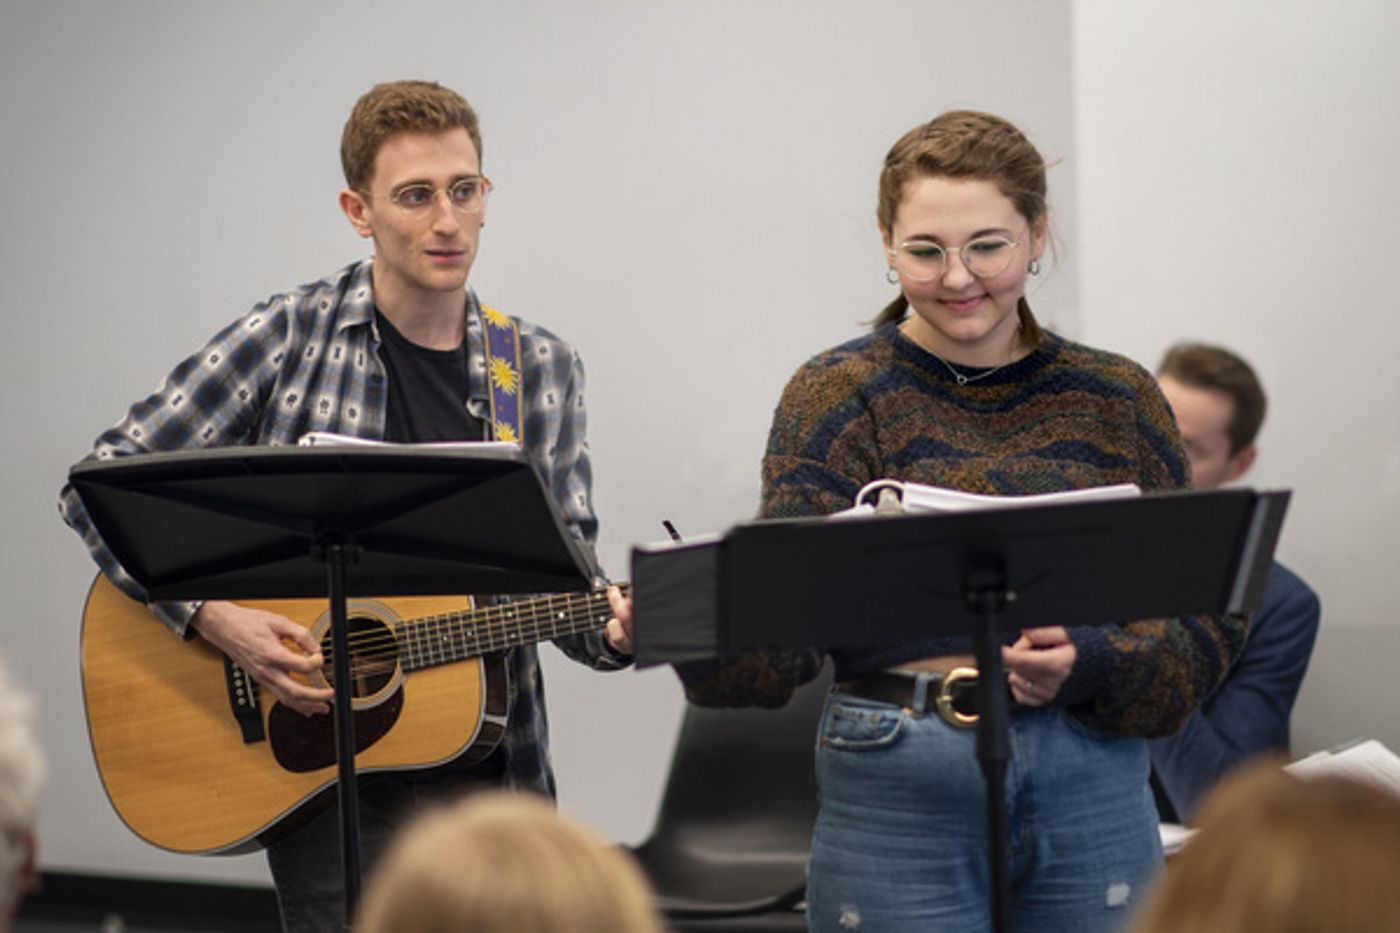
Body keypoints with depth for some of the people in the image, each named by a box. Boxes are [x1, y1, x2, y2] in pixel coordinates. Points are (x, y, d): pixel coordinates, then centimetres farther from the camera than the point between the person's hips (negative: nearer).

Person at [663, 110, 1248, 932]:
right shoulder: (839, 395, 0)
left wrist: (1088, 665, -15)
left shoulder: (1116, 400, 7)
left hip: (1093, 796, 2)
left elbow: (1206, 621, 4)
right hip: (897, 797, -2)